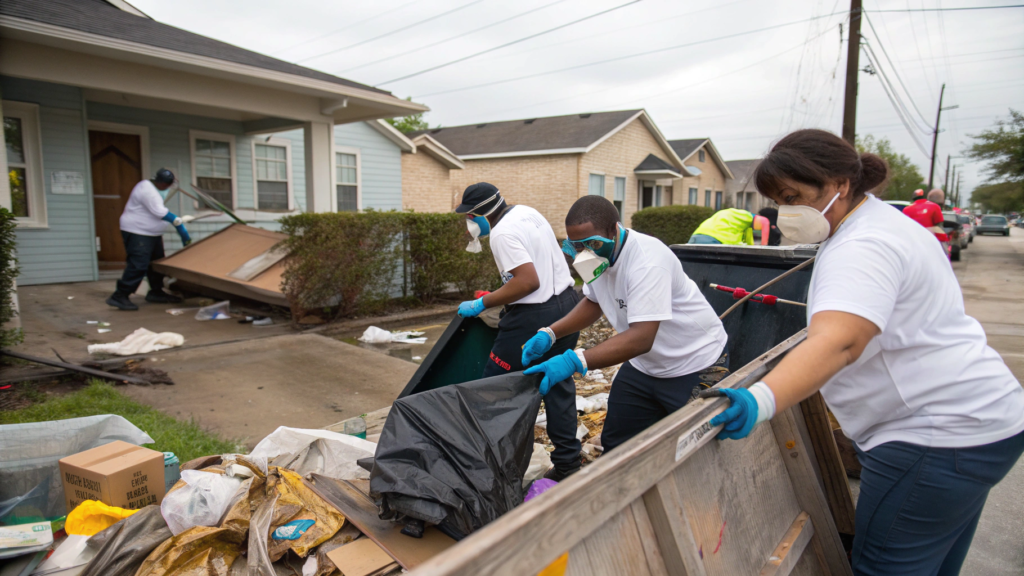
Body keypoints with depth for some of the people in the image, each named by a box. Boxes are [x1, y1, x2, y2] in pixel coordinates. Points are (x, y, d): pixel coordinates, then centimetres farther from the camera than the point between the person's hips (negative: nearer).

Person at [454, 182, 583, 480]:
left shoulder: (502, 234, -17)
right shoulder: (526, 211, 11)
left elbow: (529, 281, -25)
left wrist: (482, 304, -18)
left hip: (535, 316, -10)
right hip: (567, 302, 10)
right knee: (559, 383, 15)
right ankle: (567, 463, 23)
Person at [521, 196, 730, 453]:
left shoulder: (648, 260, -31)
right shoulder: (598, 253, -7)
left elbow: (641, 338, -38)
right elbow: (594, 302, 10)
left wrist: (574, 361, -46)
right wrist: (549, 334, -4)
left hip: (696, 367, -7)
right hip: (644, 365, 7)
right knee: (615, 445, 11)